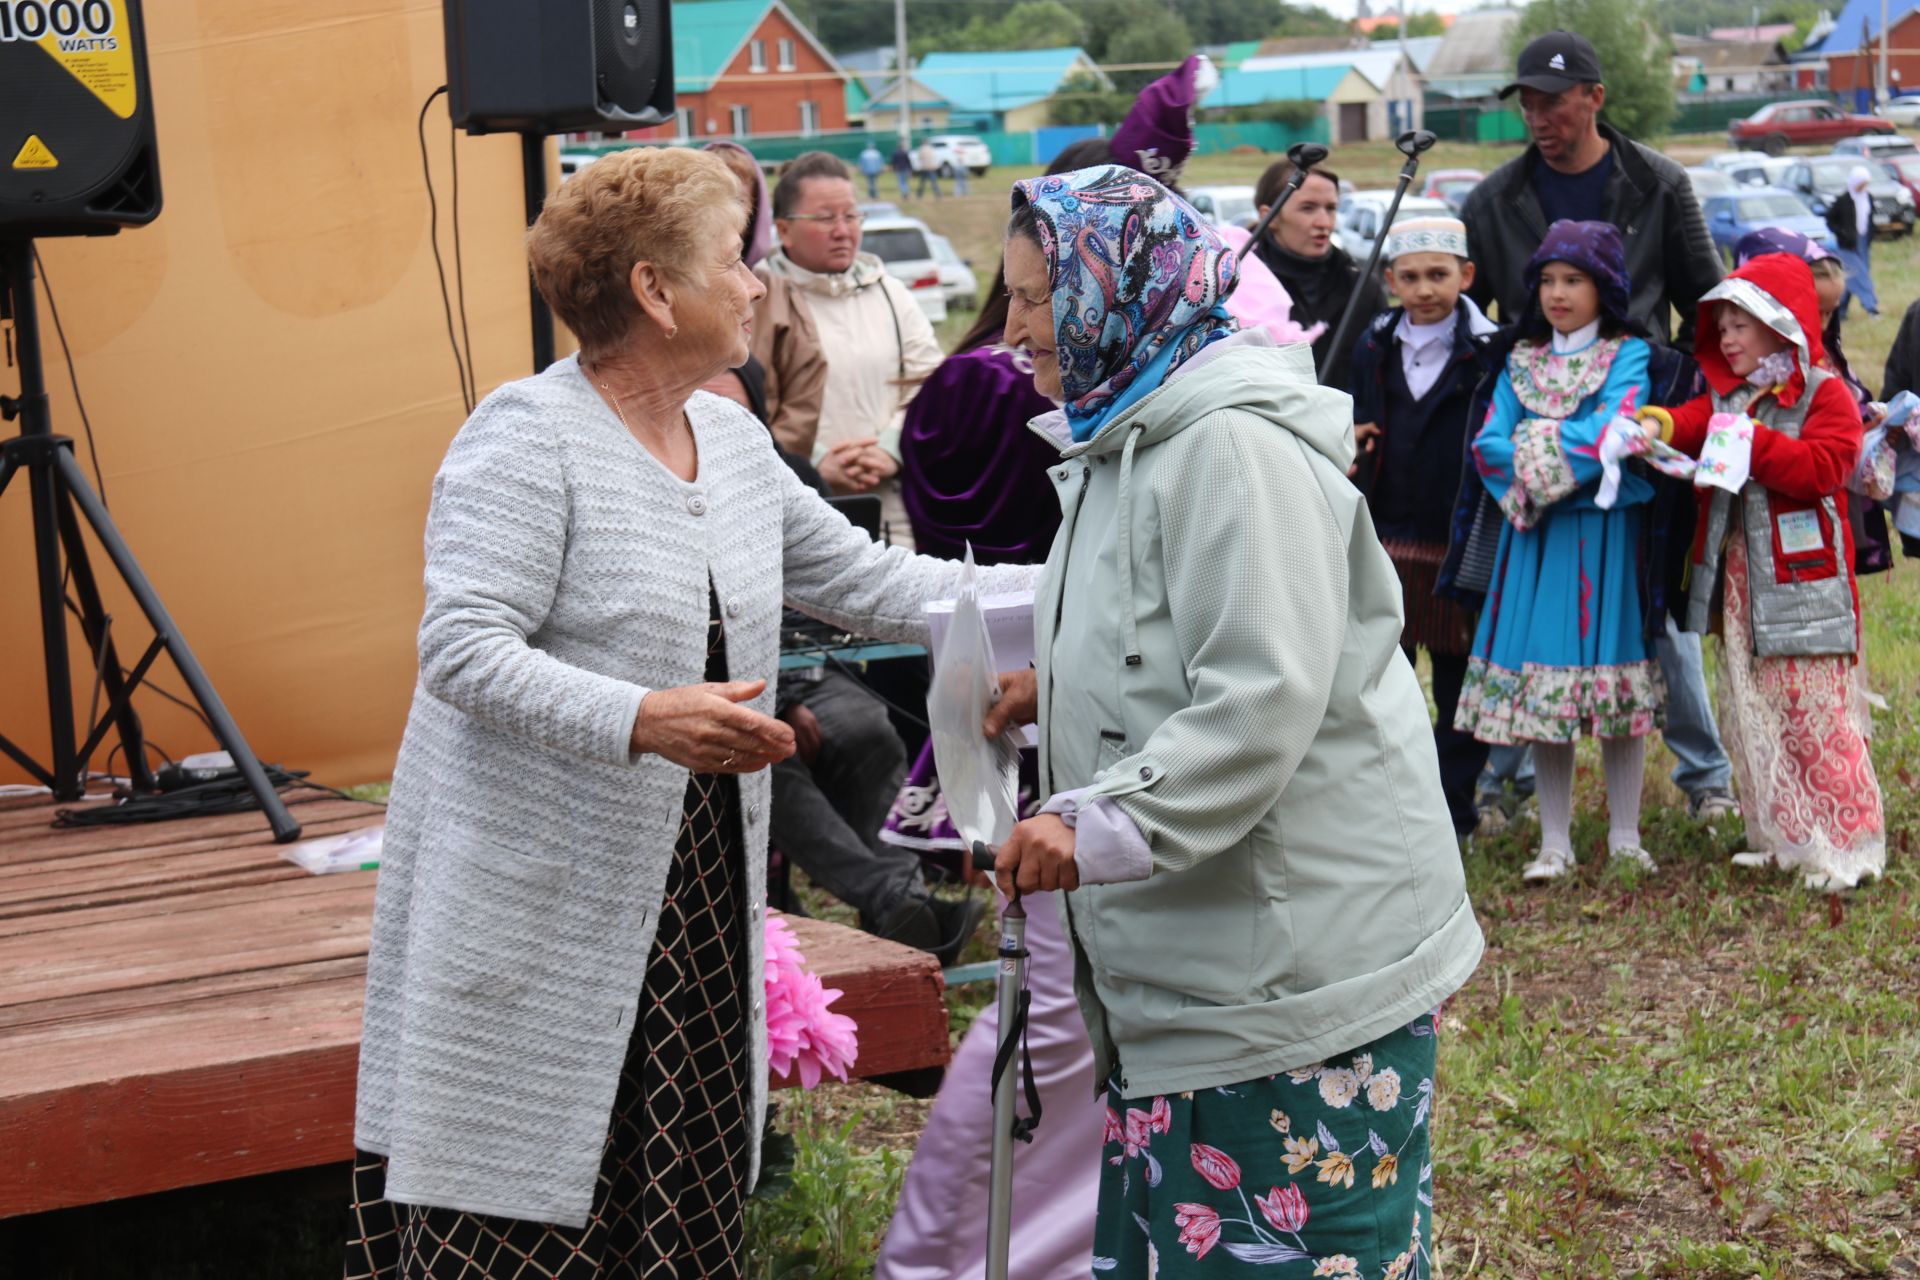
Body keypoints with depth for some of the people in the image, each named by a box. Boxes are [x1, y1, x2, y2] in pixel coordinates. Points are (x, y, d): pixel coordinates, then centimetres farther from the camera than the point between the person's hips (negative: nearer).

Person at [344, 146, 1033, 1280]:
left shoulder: (734, 438, 12)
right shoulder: (527, 437, -12)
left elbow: (864, 581, 16)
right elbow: (463, 651, -19)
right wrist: (642, 719, -32)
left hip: (697, 898, 8)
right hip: (543, 909, -7)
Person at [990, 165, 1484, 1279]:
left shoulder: (1235, 445, -18)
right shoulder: (1134, 432, 16)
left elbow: (1263, 698, -26)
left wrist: (1099, 827, -27)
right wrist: (1063, 685, 18)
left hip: (1308, 945, -10)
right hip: (1196, 947, 10)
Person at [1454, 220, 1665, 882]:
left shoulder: (1630, 356, -1)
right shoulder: (1522, 360, 11)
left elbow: (1611, 435, -18)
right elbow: (1488, 445, -1)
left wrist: (1533, 443, -9)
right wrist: (1572, 452, -13)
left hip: (1607, 540, -3)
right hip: (1535, 538, 3)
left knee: (1616, 686, 0)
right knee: (1538, 685, 3)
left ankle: (1625, 838, 11)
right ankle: (1555, 844, 10)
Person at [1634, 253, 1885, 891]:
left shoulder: (1824, 395, -5)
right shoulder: (1728, 398, 16)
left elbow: (1823, 467, -19)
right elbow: (1696, 422, -1)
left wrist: (1754, 440, -22)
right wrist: (1662, 425, -23)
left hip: (1802, 580, -7)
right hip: (1737, 577, 7)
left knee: (1816, 714, -7)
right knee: (1750, 713, 10)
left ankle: (1848, 845, 1)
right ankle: (1781, 838, 20)